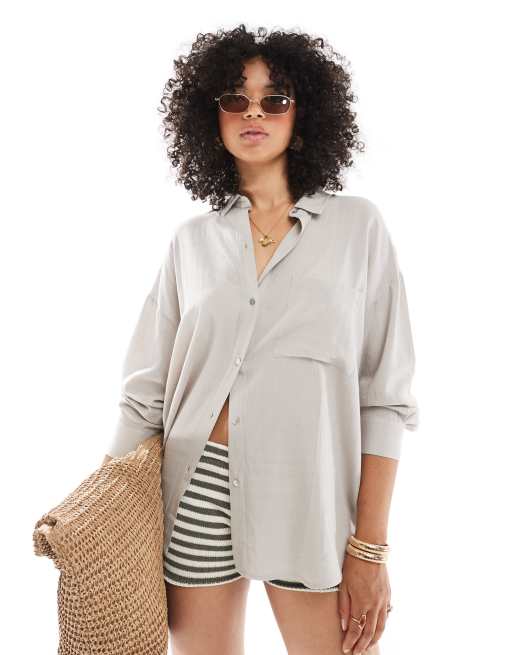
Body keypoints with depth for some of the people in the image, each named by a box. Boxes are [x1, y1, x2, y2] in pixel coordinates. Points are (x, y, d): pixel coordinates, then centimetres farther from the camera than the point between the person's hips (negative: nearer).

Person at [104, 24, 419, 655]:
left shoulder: (357, 225, 0)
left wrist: (370, 549, -7)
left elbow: (383, 396, -3)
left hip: (311, 496, -1)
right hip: (197, 494, 2)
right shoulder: (192, 239, 6)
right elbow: (147, 390, 6)